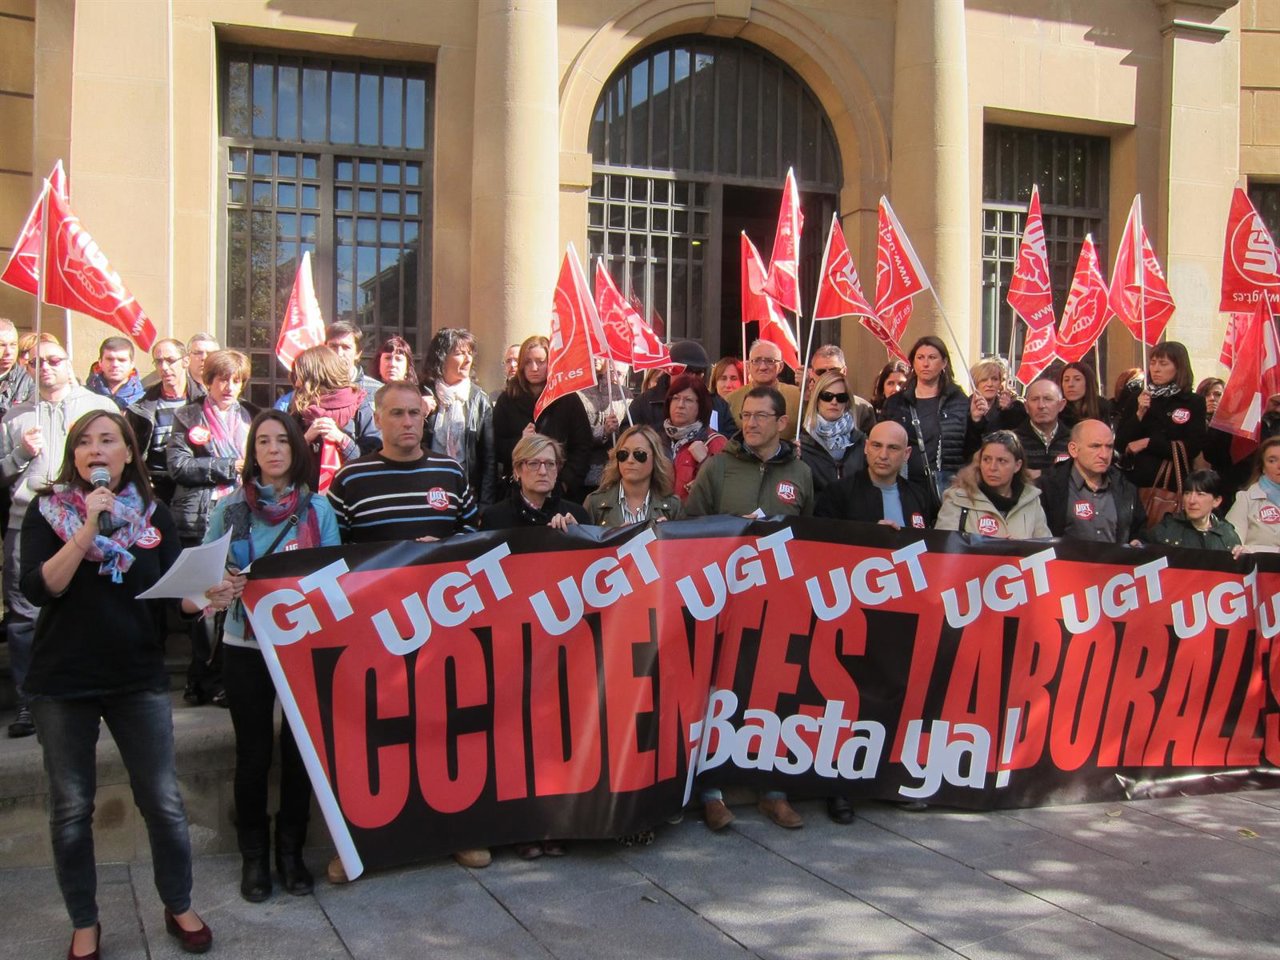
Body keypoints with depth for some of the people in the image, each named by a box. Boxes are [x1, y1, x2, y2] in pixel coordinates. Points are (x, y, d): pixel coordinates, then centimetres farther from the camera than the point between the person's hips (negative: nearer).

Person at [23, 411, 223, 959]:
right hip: (63, 681, -1)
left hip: (139, 677, 1)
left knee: (163, 801, 5)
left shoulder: (153, 516, 4)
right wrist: (88, 527, -24)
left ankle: (179, 909, 23)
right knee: (71, 808, 8)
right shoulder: (48, 512, -3)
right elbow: (38, 589, -16)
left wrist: (206, 598, -17)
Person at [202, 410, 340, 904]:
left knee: (299, 748, 7)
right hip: (247, 645, -1)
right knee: (253, 752, 5)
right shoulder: (230, 509, 1)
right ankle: (254, 855, 21)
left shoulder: (318, 508, 3)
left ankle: (291, 850, 23)